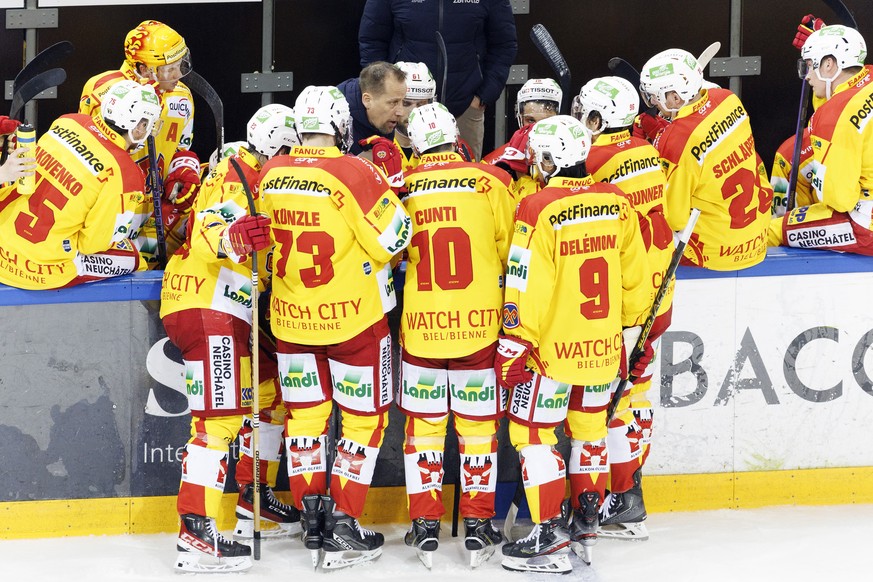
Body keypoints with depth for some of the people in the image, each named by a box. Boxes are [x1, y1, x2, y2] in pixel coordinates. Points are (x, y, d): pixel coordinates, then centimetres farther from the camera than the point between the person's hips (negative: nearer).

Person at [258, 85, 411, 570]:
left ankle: (312, 522, 19)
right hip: (352, 316, -4)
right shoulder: (353, 173, -20)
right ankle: (343, 528, 5)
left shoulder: (270, 174, -3)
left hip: (291, 316, 4)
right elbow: (393, 239, -16)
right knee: (364, 417, 8)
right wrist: (383, 183, -2)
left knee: (305, 415, 17)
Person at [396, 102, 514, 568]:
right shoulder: (490, 181, -6)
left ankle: (425, 527, 13)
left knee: (423, 424, 12)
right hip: (480, 322, -1)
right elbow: (510, 250, 2)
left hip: (420, 325, 1)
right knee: (478, 424, 10)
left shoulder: (403, 188, -3)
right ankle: (477, 526, 13)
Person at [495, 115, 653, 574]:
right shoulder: (615, 202, 1)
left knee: (532, 429, 4)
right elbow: (635, 278, 8)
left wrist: (513, 346, -9)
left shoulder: (538, 209, -17)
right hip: (603, 345, 6)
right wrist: (630, 335, 19)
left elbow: (527, 286, -17)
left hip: (553, 347, -6)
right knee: (589, 426, 21)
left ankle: (548, 536, 1)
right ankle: (587, 523, 28)